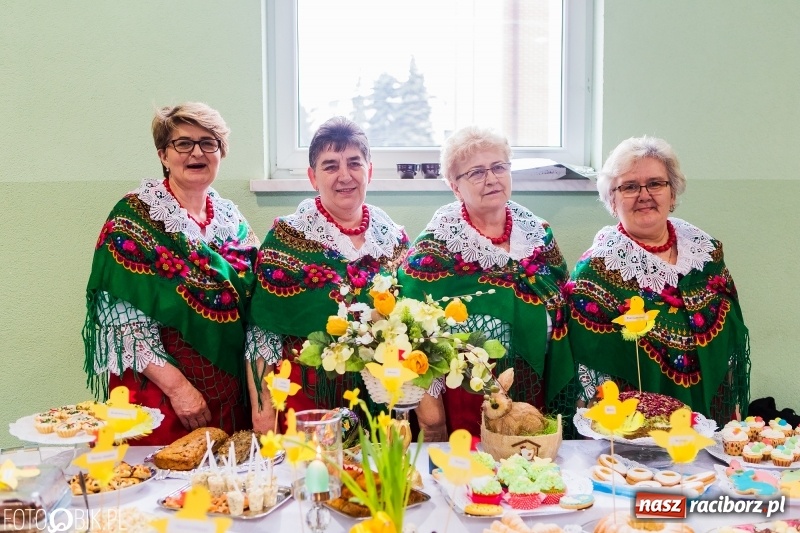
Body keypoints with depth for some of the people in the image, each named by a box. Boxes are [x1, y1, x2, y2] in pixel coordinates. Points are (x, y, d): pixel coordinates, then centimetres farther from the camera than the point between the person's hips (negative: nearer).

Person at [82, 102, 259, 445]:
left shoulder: (233, 221, 7)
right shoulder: (133, 216, -7)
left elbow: (253, 311, 10)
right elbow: (123, 314, -13)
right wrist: (177, 385, -17)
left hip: (228, 395, 4)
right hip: (158, 392, -4)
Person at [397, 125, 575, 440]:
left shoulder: (538, 233, 4)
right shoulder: (435, 245, -10)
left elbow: (561, 314, 10)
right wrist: (431, 418, -13)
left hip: (533, 399, 4)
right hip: (462, 402, -4)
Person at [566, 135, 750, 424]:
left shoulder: (706, 248, 0)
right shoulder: (596, 269, -14)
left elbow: (733, 334, 8)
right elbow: (590, 369, -15)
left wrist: (735, 408, 9)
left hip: (712, 413, 4)